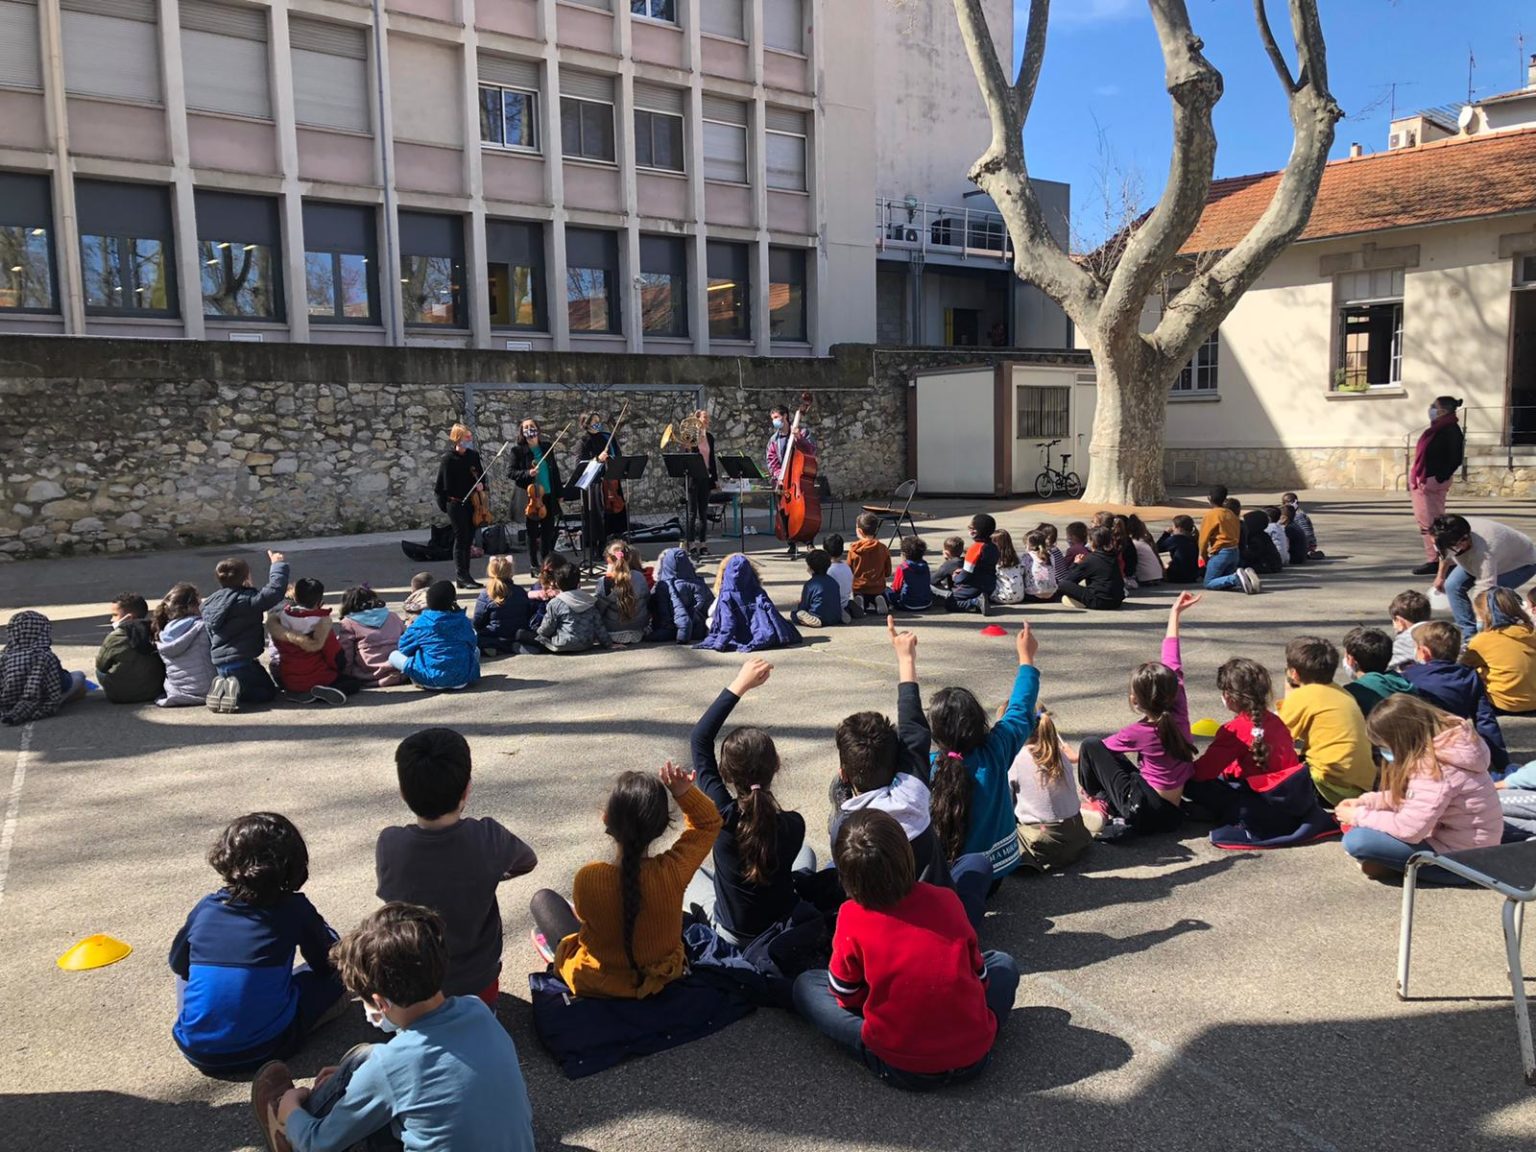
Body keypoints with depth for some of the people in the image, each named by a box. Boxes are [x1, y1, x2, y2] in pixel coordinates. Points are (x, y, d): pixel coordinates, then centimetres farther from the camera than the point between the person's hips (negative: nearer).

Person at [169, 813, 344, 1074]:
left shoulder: (206, 908, -3)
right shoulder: (294, 910, -11)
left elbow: (178, 964, 14)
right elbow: (328, 962, 3)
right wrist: (317, 925, 22)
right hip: (266, 1048, -1)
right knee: (337, 978, 11)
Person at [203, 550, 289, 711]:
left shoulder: (208, 604, 9)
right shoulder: (249, 599, -14)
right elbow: (275, 590, -18)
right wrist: (278, 565, -4)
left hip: (218, 663, 7)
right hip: (242, 661, -7)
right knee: (269, 692, 7)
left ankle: (222, 687, -2)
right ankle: (237, 690, -19)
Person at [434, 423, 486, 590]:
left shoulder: (473, 455, 6)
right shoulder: (448, 459, -10)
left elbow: (481, 474, 16)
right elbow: (445, 485, -8)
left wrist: (481, 485, -4)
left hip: (472, 502, 6)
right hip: (456, 503, -6)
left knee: (468, 539, 10)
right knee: (461, 539, -5)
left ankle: (465, 576, 17)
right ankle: (461, 576, 0)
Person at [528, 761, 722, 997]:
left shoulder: (588, 878, -34)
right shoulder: (675, 870, -30)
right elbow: (709, 823, -11)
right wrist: (685, 792, -26)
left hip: (596, 984, -2)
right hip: (663, 975, 3)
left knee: (543, 898, 17)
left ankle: (558, 949, 40)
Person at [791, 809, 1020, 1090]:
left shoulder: (852, 919, -12)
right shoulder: (946, 900, -5)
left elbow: (846, 996, 1)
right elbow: (979, 975, 7)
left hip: (899, 1069, -3)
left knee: (805, 984, 12)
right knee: (1003, 964, 30)